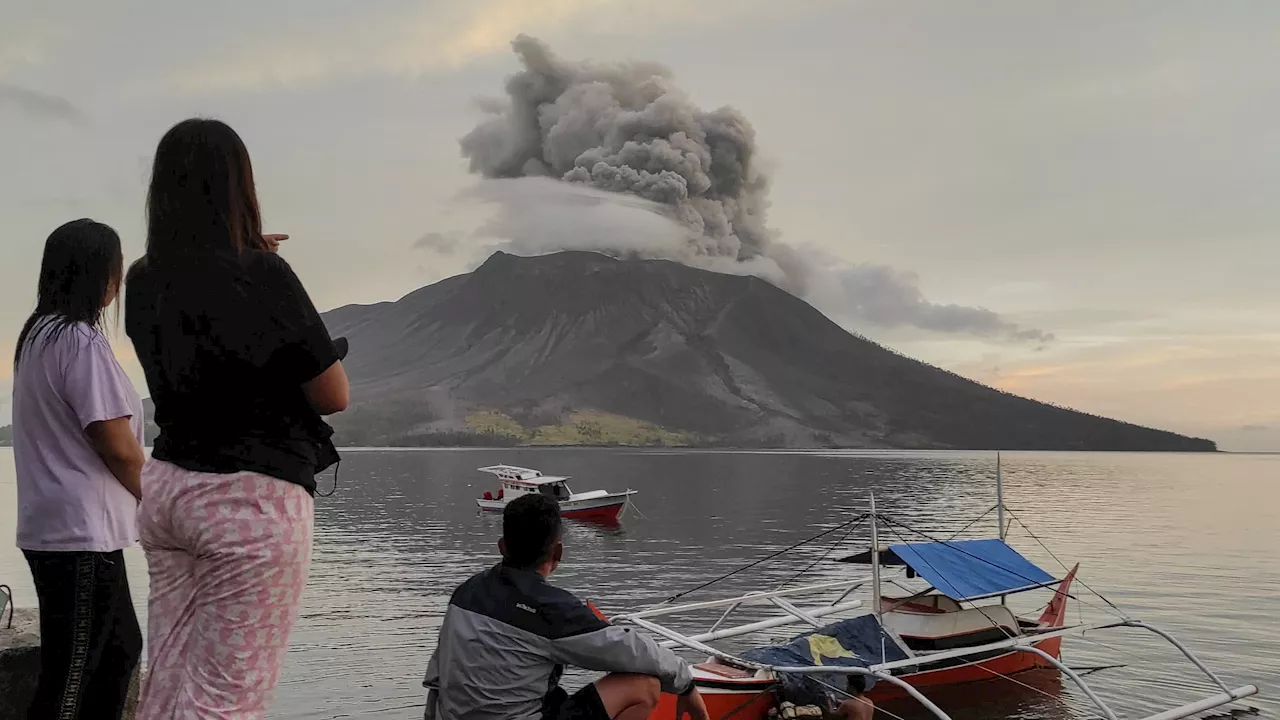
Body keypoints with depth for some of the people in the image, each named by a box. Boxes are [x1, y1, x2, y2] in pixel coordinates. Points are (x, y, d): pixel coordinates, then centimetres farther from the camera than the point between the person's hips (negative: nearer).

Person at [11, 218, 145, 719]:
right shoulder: (81, 341, -17)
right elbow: (118, 448, -19)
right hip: (81, 533, -9)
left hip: (56, 526, 9)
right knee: (71, 678, 0)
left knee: (120, 649, 20)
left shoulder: (36, 335, 12)